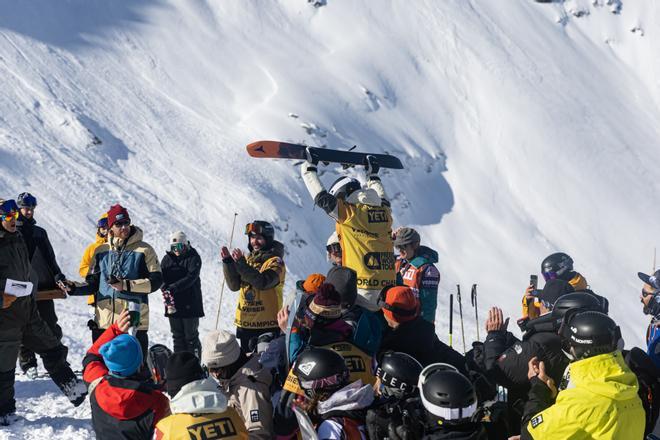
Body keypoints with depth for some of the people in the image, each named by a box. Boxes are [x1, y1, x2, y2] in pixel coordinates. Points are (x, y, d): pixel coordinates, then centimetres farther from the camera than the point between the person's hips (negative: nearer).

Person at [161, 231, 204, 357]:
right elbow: (161, 277, 0)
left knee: (191, 337, 1)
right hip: (173, 304, 4)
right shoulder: (167, 258, 9)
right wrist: (165, 290, -21)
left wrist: (172, 288, -24)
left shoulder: (194, 258, -4)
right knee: (177, 337, 9)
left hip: (190, 304, -4)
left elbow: (191, 277, -17)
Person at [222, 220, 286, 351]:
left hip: (267, 325, -7)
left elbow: (262, 282, -25)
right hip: (245, 322, 7)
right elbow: (235, 285, 6)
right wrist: (228, 262, -6)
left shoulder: (275, 261, -8)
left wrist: (241, 263, -28)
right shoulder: (249, 258, 12)